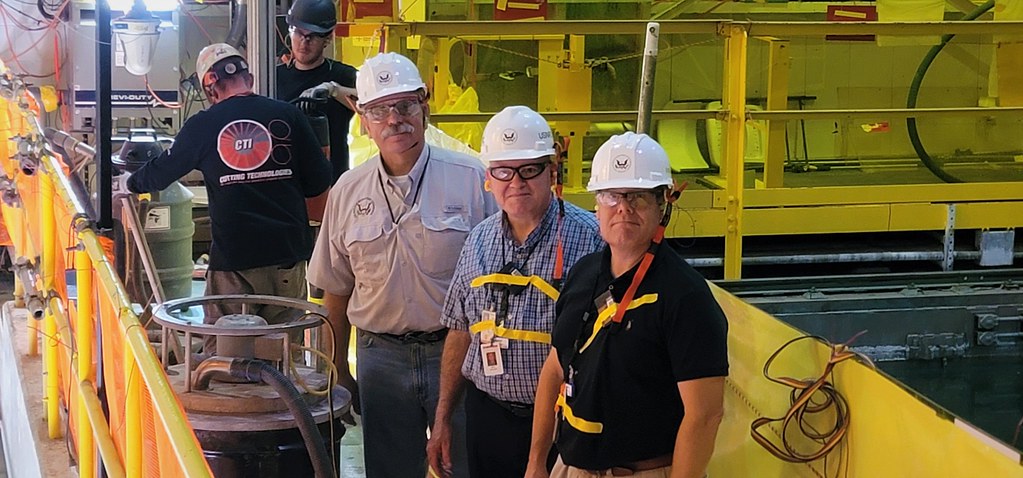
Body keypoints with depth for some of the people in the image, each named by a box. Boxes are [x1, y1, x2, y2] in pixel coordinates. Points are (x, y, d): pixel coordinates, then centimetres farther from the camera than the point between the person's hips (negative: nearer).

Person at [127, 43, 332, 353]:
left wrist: (132, 183, 35)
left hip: (232, 260, -1)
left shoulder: (202, 126, 0)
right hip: (289, 255, 1)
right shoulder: (288, 116, 0)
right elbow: (320, 182, 3)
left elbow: (161, 173, 13)